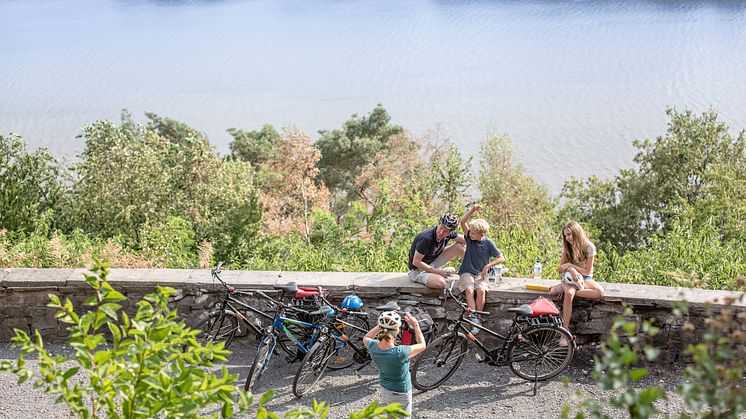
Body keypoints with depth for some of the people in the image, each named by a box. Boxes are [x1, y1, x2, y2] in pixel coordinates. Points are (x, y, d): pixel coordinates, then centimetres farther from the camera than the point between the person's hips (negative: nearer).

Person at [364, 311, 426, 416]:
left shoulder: (373, 347, -20)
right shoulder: (400, 352, -34)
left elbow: (366, 338, 7)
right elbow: (422, 345, -15)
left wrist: (382, 324, -2)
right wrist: (415, 325, -9)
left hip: (384, 391, 5)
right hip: (400, 395, -5)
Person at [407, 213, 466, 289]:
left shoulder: (450, 234, -11)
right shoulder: (426, 238, -32)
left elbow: (465, 240, 5)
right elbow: (416, 262, -27)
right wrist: (437, 271, -22)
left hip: (433, 262, 7)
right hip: (418, 270, -7)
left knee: (460, 246, -4)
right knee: (440, 283, -36)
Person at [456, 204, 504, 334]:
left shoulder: (488, 243, -5)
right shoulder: (469, 238, 0)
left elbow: (501, 258, -2)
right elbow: (463, 222, -13)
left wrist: (487, 266, -12)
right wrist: (473, 210, -24)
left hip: (480, 274, -1)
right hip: (467, 272, 1)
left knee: (481, 290, -31)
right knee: (469, 290, -29)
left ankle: (478, 317, -19)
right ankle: (474, 319, -31)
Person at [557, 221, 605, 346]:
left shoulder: (589, 247, -8)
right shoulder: (567, 247, 2)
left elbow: (587, 271, -8)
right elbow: (561, 268, 1)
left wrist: (570, 265, -14)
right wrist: (571, 270, -21)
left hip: (585, 278, 0)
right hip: (570, 277, 1)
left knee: (600, 292, -33)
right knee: (569, 294, -35)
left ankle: (566, 290, -26)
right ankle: (565, 331, -35)